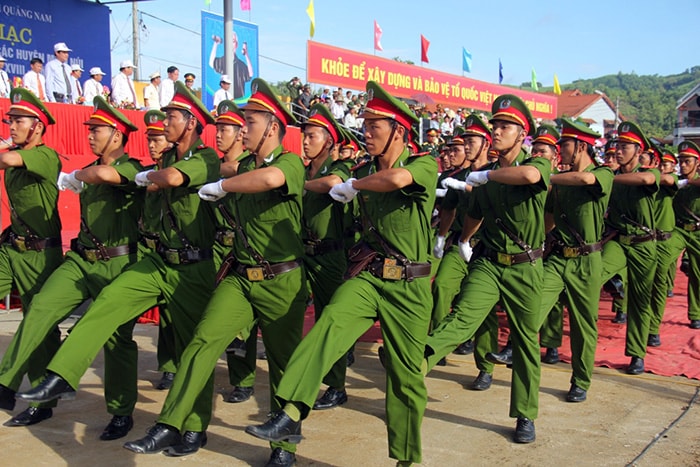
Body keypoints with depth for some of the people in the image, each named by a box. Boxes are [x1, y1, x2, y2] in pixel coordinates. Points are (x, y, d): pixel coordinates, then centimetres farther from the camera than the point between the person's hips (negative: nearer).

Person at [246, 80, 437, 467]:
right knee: (329, 323, -27)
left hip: (409, 285, -3)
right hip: (368, 275, 3)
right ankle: (291, 414, -37)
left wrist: (353, 185, -16)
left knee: (406, 374, 5)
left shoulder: (424, 165, -7)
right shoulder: (364, 171, 9)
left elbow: (396, 179, -30)